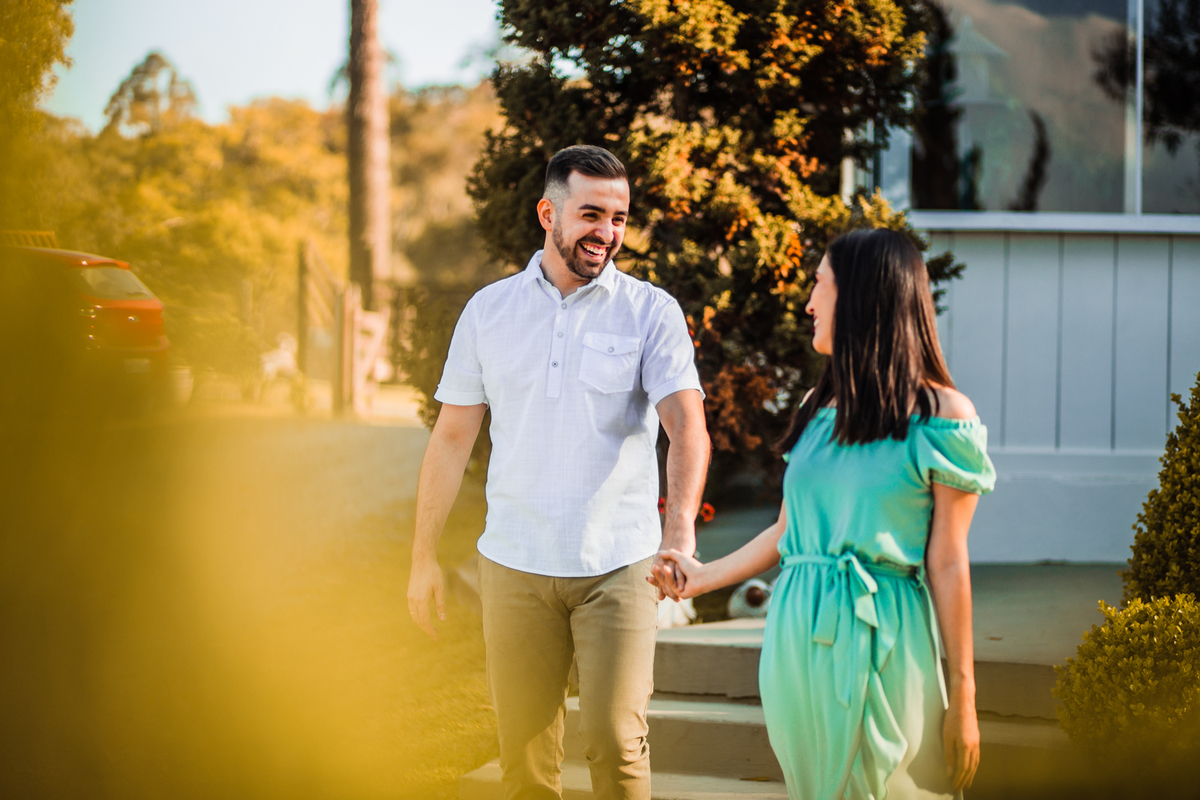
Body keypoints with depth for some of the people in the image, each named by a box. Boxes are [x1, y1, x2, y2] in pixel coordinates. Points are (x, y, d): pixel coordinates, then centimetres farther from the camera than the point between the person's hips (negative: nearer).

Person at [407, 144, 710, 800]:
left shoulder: (652, 312, -1)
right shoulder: (489, 311, 6)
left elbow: (686, 425, -14)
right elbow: (451, 438, 10)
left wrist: (680, 529, -31)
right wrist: (423, 556, 8)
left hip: (619, 566, -2)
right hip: (514, 566, 2)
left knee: (616, 740, -6)